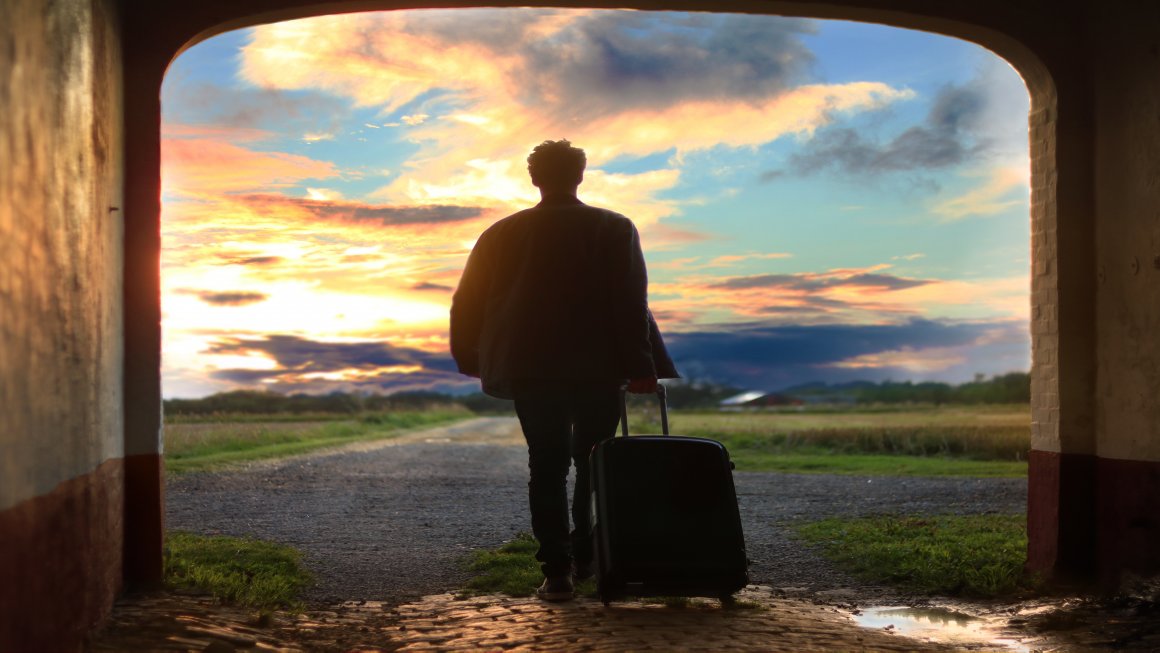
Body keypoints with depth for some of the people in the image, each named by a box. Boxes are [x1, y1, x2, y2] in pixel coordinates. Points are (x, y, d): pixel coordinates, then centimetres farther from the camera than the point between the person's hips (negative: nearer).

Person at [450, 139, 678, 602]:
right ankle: (586, 557, 13)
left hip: (529, 371, 1)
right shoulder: (614, 229, 0)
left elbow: (467, 304, 8)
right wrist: (639, 366, -9)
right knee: (593, 465, 14)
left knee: (546, 467, 5)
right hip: (597, 370, -1)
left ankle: (556, 570, -1)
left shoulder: (502, 234, 6)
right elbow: (631, 304, -9)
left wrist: (474, 361, 18)